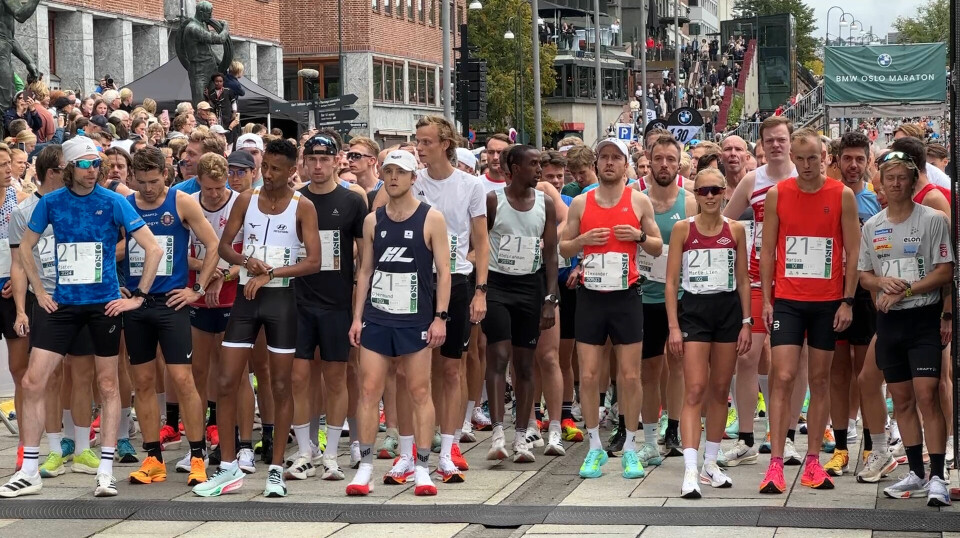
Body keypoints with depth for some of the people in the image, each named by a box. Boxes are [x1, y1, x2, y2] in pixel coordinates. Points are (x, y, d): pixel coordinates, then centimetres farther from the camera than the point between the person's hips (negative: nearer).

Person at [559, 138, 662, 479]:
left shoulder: (639, 201, 3)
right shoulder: (580, 203, 5)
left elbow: (658, 248, 7)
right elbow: (564, 249, 9)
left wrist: (639, 236, -13)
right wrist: (582, 240, -10)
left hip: (626, 296, -1)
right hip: (590, 296, 1)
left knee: (630, 375, 0)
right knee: (588, 375, 1)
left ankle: (630, 448, 11)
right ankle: (595, 447, 12)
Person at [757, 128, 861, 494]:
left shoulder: (842, 196, 0)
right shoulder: (777, 194, 2)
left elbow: (853, 251, 2)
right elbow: (767, 250, 5)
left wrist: (848, 301, -4)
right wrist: (766, 300, 0)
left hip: (828, 302, 0)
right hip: (787, 300, 0)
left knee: (820, 379, 7)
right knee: (782, 377, -8)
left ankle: (813, 461, 14)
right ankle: (776, 463, -8)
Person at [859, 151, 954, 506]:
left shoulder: (933, 219, -4)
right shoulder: (872, 226, 10)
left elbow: (945, 271, -8)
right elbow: (864, 275, 13)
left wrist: (905, 291, -17)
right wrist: (882, 282, -9)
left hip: (924, 317, -5)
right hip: (888, 320, 5)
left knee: (927, 396, -13)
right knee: (902, 400, 9)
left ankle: (937, 478, -12)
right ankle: (916, 474, 18)